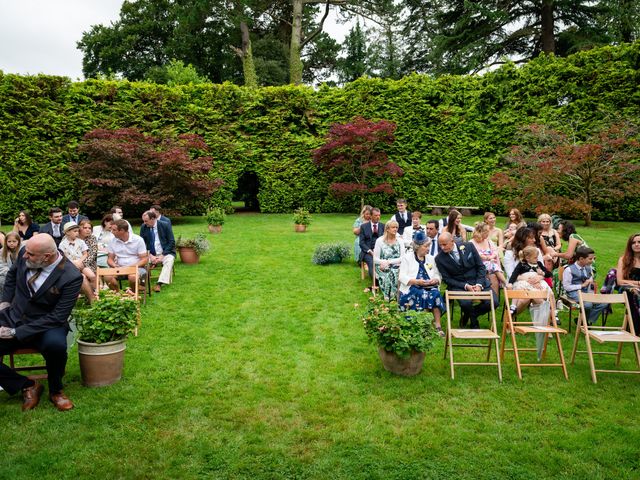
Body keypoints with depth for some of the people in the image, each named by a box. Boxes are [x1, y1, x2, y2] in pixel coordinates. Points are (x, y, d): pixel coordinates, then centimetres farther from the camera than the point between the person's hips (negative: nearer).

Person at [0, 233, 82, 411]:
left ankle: (55, 390, -5)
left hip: (46, 326, -5)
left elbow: (57, 317, -21)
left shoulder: (71, 277, -23)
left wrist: (16, 332, -22)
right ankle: (27, 386, 3)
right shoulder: (25, 254, -8)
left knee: (56, 344, -37)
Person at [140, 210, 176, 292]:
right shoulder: (143, 227, 2)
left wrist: (162, 256, -17)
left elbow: (172, 242, -7)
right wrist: (150, 256, -12)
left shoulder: (165, 225, -6)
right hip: (151, 254, 3)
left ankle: (159, 283, -40)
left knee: (169, 260, -34)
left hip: (165, 253, -3)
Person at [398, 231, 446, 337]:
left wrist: (436, 280, -9)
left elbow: (437, 275, 15)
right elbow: (402, 277, -4)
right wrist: (417, 281, -18)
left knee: (435, 293, -30)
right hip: (411, 289, -3)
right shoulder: (407, 258, 6)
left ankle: (438, 325, -31)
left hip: (429, 287, 3)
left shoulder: (431, 258, 20)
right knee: (422, 294, -35)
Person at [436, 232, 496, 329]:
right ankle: (473, 321, 5)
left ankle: (469, 315, 11)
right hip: (458, 285, -2)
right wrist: (465, 286, -17)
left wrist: (479, 284, -11)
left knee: (493, 302, -18)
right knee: (465, 303, -33)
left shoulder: (468, 246, -3)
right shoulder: (440, 259, -6)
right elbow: (447, 279, -4)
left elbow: (481, 266, 2)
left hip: (478, 282, 2)